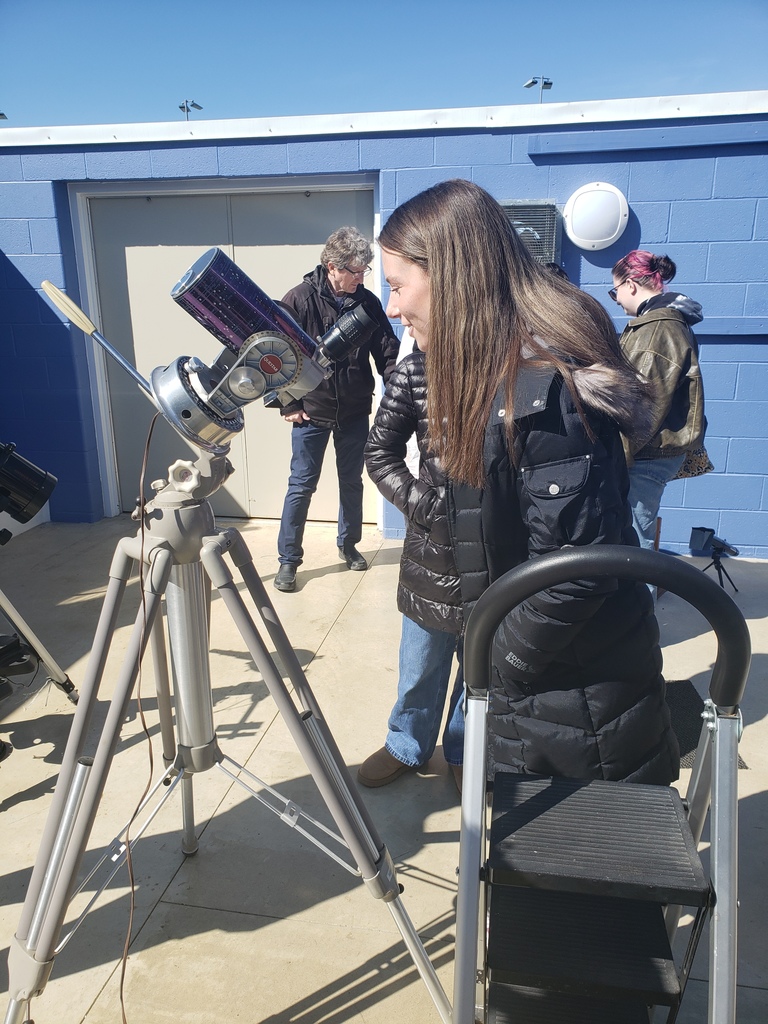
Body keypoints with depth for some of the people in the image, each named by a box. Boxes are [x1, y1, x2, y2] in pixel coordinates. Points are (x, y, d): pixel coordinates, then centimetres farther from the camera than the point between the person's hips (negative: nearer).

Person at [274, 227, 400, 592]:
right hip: (312, 411, -3)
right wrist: (289, 405, -9)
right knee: (302, 486, 2)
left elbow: (387, 353, -1)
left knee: (352, 481, 15)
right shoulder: (299, 299, -12)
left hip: (355, 411, 4)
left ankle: (348, 544, 35)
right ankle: (288, 559, 14)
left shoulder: (367, 302, -2)